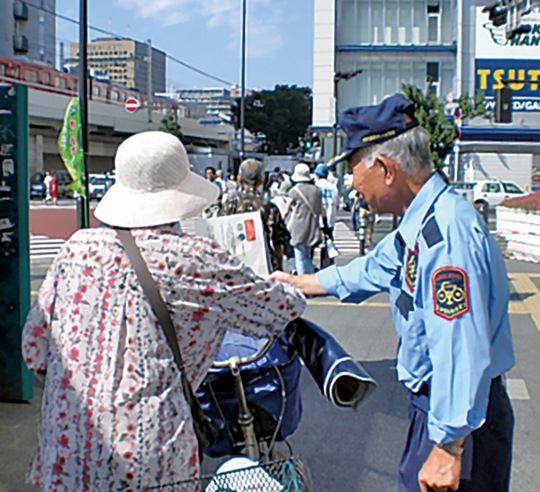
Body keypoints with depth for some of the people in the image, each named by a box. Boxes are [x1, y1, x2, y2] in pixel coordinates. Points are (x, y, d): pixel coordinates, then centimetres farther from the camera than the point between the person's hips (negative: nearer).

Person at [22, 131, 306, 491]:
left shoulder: (78, 249, 0)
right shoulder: (194, 260, -10)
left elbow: (34, 348, 7)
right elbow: (283, 309, 0)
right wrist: (291, 291, 23)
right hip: (149, 461, -4)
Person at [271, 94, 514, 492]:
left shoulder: (446, 232, -27)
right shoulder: (420, 224, 7)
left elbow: (462, 353, -29)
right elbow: (367, 273, 24)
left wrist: (448, 448, -25)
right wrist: (294, 284, 33)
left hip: (459, 420, -9)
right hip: (436, 404, 9)